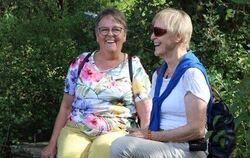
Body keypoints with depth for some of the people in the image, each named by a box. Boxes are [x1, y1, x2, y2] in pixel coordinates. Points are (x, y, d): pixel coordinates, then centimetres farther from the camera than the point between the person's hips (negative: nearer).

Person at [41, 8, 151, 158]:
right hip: (76, 130, 2)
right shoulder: (80, 63, 11)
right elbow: (65, 107, 14)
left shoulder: (134, 66, 6)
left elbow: (146, 115, 3)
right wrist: (53, 143, 9)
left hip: (116, 133, -1)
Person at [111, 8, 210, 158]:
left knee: (121, 145, -27)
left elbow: (196, 130, -16)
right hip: (160, 145, 8)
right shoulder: (158, 74, 16)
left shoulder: (191, 73, -10)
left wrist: (151, 136, -13)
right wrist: (142, 133, -3)